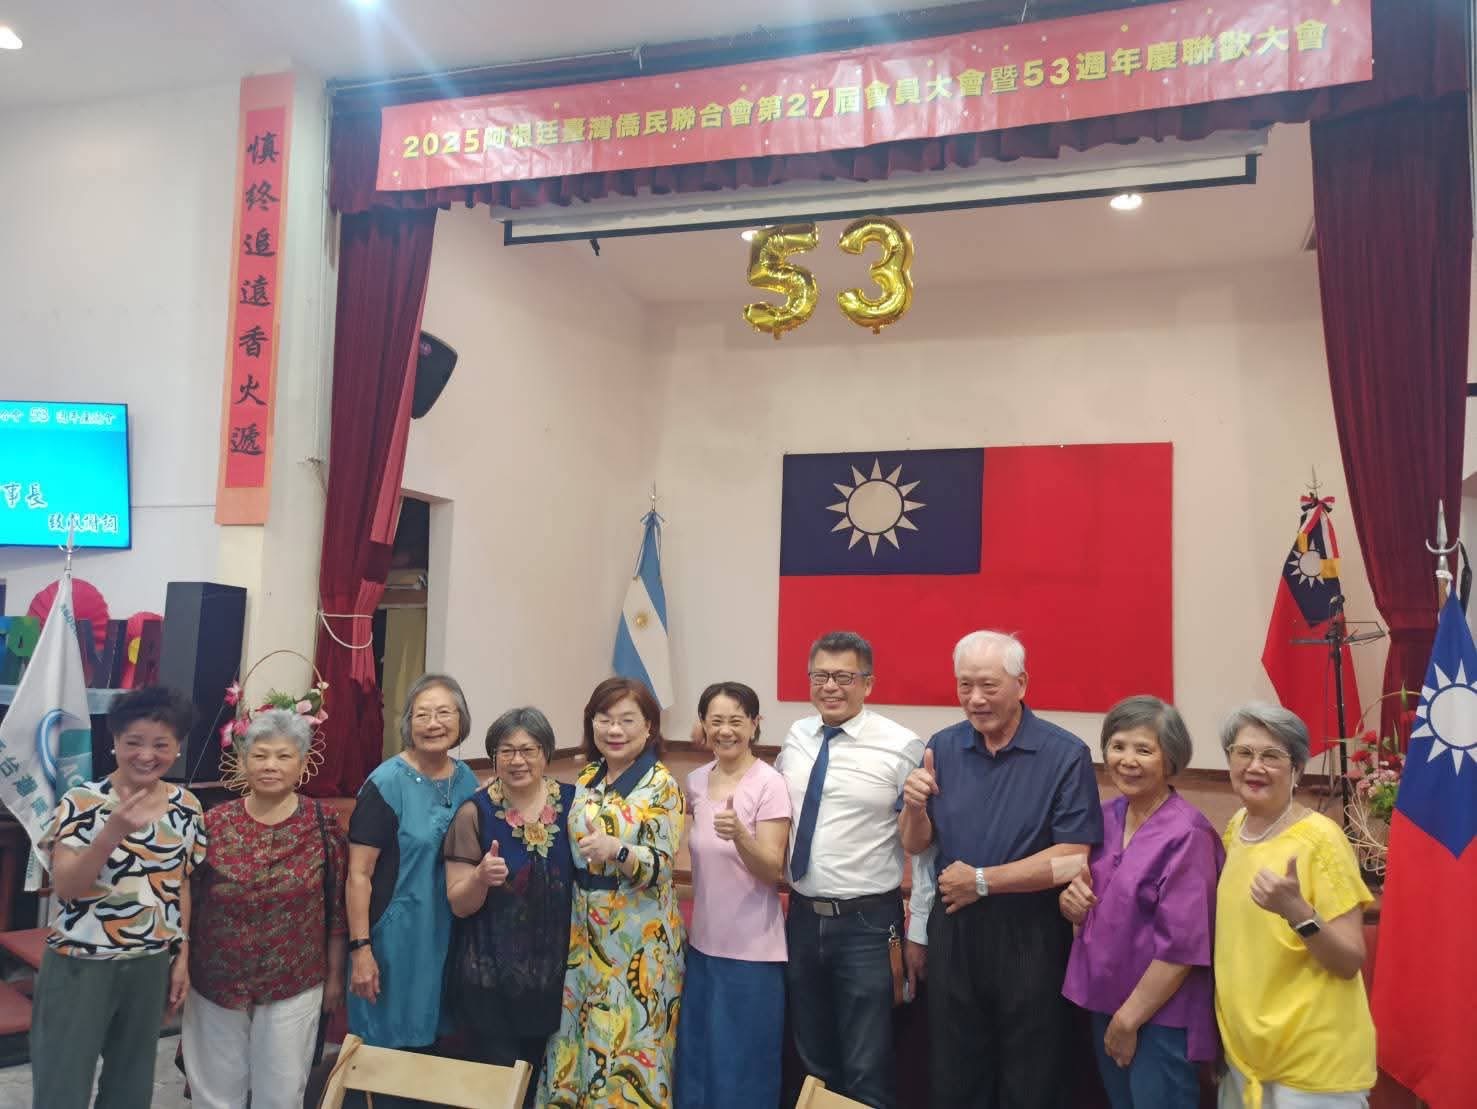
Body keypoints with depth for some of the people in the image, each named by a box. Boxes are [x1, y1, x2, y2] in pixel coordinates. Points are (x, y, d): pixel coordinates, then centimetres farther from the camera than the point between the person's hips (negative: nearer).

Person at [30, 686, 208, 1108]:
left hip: (150, 966, 4)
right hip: (79, 964, -3)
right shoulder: (81, 801, -11)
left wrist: (182, 956, 8)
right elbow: (65, 887, -19)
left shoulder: (187, 807, 0)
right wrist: (113, 832, -33)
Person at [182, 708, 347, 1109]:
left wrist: (335, 974, 3)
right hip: (215, 983, 1)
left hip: (295, 986, -1)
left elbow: (336, 907, -1)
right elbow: (186, 902, 2)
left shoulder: (322, 824, -7)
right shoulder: (214, 823, -6)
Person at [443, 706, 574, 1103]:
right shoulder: (475, 812, -10)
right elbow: (459, 904, -10)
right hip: (489, 980, -2)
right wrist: (481, 877, -27)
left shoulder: (571, 802, -3)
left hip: (555, 974, 3)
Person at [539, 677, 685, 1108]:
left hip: (638, 938, -6)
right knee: (578, 1036, 12)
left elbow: (660, 867, -18)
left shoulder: (662, 785, -12)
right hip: (584, 931, 6)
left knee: (628, 1040, 1)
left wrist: (617, 851, -33)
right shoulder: (588, 778, 6)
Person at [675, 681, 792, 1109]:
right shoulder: (696, 781, 2)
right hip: (703, 942, 6)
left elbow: (772, 871, -20)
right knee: (698, 1056, 18)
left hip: (751, 949, -6)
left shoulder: (769, 784, -15)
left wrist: (739, 835, -36)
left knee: (743, 1063, 7)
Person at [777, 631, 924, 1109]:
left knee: (866, 1070, 8)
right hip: (802, 916, 5)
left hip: (867, 923, -5)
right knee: (812, 1059, 22)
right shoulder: (795, 737, 4)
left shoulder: (901, 746, -12)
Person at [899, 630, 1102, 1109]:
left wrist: (982, 881, -15)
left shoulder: (1066, 755, -12)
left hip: (1031, 935, -4)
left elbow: (1072, 857, -17)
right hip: (952, 929, 4)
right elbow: (914, 844, 6)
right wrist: (915, 806, -16)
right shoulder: (943, 747, 1)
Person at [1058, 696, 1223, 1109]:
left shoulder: (1186, 835, -19)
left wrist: (1129, 1019, -13)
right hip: (1104, 999, 7)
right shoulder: (1106, 817, 1)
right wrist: (1071, 901, -9)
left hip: (1161, 1017, -7)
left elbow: (1182, 945, -18)